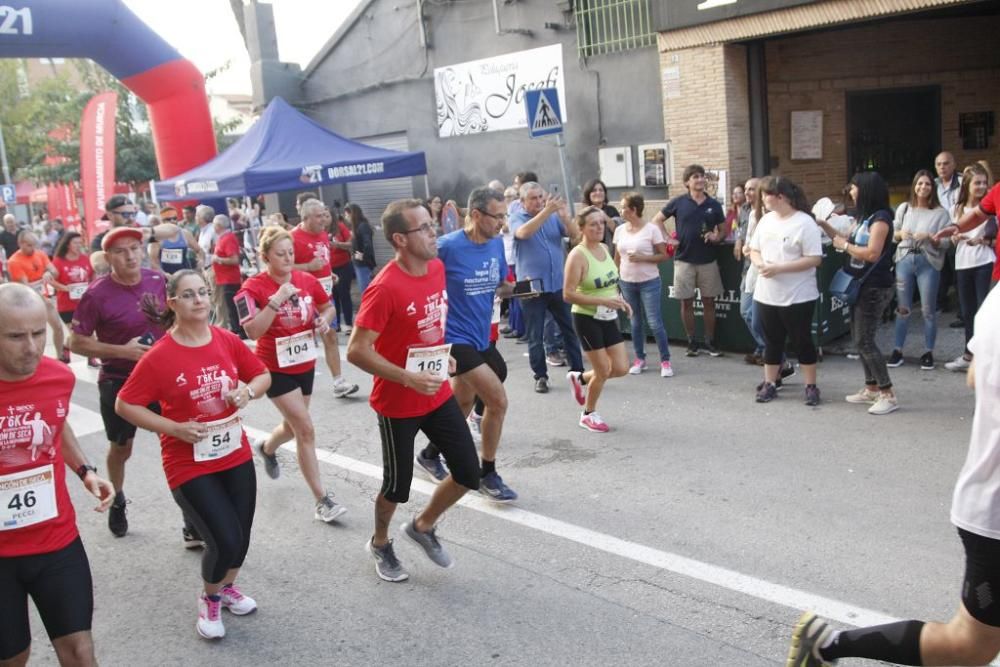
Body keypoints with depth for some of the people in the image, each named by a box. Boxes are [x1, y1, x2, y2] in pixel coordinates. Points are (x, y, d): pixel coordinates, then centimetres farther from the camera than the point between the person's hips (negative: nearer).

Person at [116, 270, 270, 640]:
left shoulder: (227, 341, -3)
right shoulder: (159, 356, -16)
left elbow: (263, 375, 10)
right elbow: (124, 405, -11)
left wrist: (247, 391, -12)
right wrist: (175, 428, -18)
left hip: (236, 455, 5)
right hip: (189, 464, -4)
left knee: (242, 534, 11)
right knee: (225, 540, -10)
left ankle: (229, 586, 45)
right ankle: (209, 599, 23)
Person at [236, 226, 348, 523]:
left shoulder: (307, 280, -2)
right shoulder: (253, 287, -17)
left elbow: (328, 306, 15)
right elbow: (252, 331, -26)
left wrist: (323, 319, -7)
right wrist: (277, 300, -32)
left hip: (305, 365, 6)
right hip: (276, 368, -6)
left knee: (294, 426, 21)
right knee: (306, 429, -11)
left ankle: (267, 448, 57)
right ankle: (322, 500, -2)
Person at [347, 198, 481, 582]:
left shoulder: (437, 268, 0)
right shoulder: (385, 288, -24)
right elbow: (357, 351, -23)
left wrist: (443, 353, 8)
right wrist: (409, 378, -27)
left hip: (439, 394, 7)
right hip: (398, 403, -6)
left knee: (469, 473, 7)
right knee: (398, 484, 10)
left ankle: (423, 526, 33)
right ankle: (380, 544, 40)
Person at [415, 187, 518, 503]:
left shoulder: (497, 244, 2)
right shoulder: (447, 246, -17)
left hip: (481, 338, 7)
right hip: (455, 338, -7)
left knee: (462, 405, 19)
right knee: (498, 399, -14)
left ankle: (430, 454, 43)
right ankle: (488, 474, 4)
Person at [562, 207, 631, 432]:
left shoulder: (605, 249, 5)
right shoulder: (577, 255, -18)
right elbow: (568, 294, -22)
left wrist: (620, 300, 5)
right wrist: (603, 301, -26)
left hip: (608, 317, 7)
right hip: (587, 319, -7)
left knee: (621, 368, 5)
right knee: (603, 371, 0)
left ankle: (580, 379, 30)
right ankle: (588, 415, 24)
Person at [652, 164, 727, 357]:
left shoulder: (714, 205, 5)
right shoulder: (678, 202, -1)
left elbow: (723, 229, 11)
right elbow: (657, 220, 6)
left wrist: (717, 236, -11)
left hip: (708, 261, 2)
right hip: (684, 260, -1)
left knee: (709, 301, 5)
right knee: (686, 302, 4)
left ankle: (709, 342, 16)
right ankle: (691, 342, 16)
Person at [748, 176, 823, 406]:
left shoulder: (805, 223, -14)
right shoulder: (766, 220, 7)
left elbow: (814, 259, -18)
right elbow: (754, 250, 14)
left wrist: (779, 268, -22)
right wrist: (759, 263, -10)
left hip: (797, 297, -6)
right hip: (767, 295, 6)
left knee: (802, 341, 4)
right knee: (772, 341, 13)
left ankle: (811, 387, 15)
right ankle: (769, 384, 23)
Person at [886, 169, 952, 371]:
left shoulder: (940, 213, -1)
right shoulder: (903, 208, 8)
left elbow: (946, 243, -4)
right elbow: (892, 234, 11)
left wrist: (929, 237, -21)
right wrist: (900, 234, -10)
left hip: (928, 263, -2)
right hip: (905, 260, 2)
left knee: (928, 310, 2)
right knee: (902, 308, 7)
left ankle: (928, 353, 13)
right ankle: (897, 351, 15)